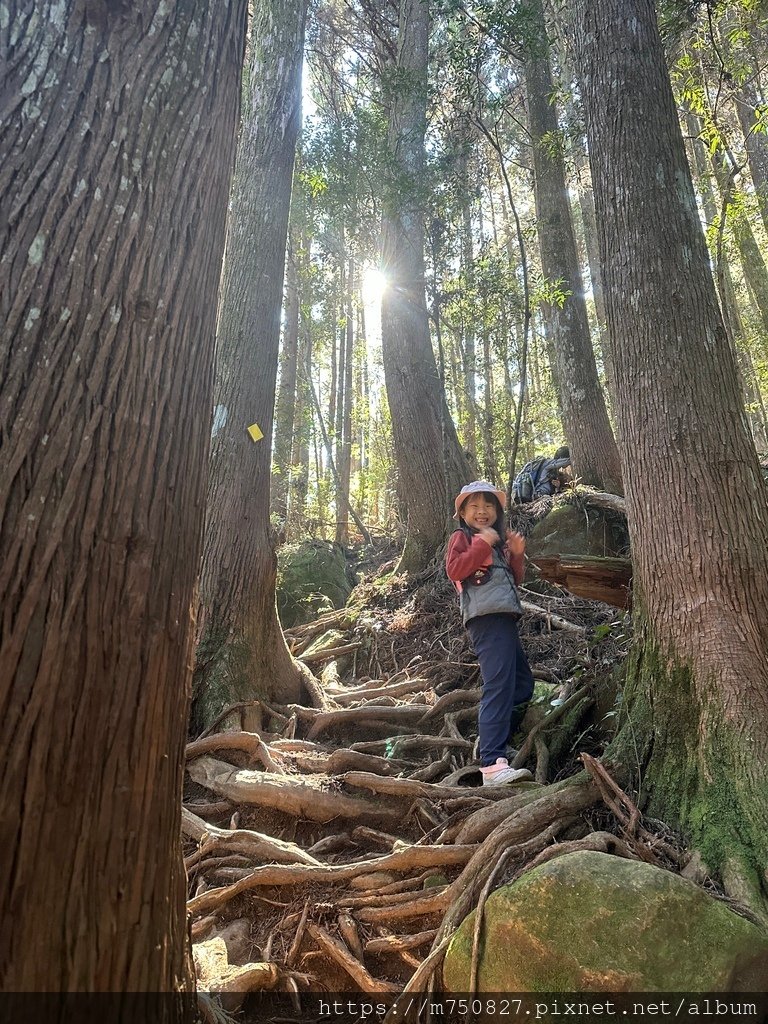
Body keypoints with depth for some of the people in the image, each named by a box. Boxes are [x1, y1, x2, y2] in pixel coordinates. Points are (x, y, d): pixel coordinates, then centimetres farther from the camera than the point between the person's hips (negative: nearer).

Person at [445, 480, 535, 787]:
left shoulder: (500, 540, 25)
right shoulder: (461, 537, 3)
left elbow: (514, 580, 25)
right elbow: (454, 570, -15)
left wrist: (516, 555, 10)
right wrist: (482, 543, -14)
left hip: (504, 618, 9)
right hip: (486, 618, -9)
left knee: (523, 683, 16)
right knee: (498, 687, -19)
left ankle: (492, 741, 24)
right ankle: (492, 765, -24)